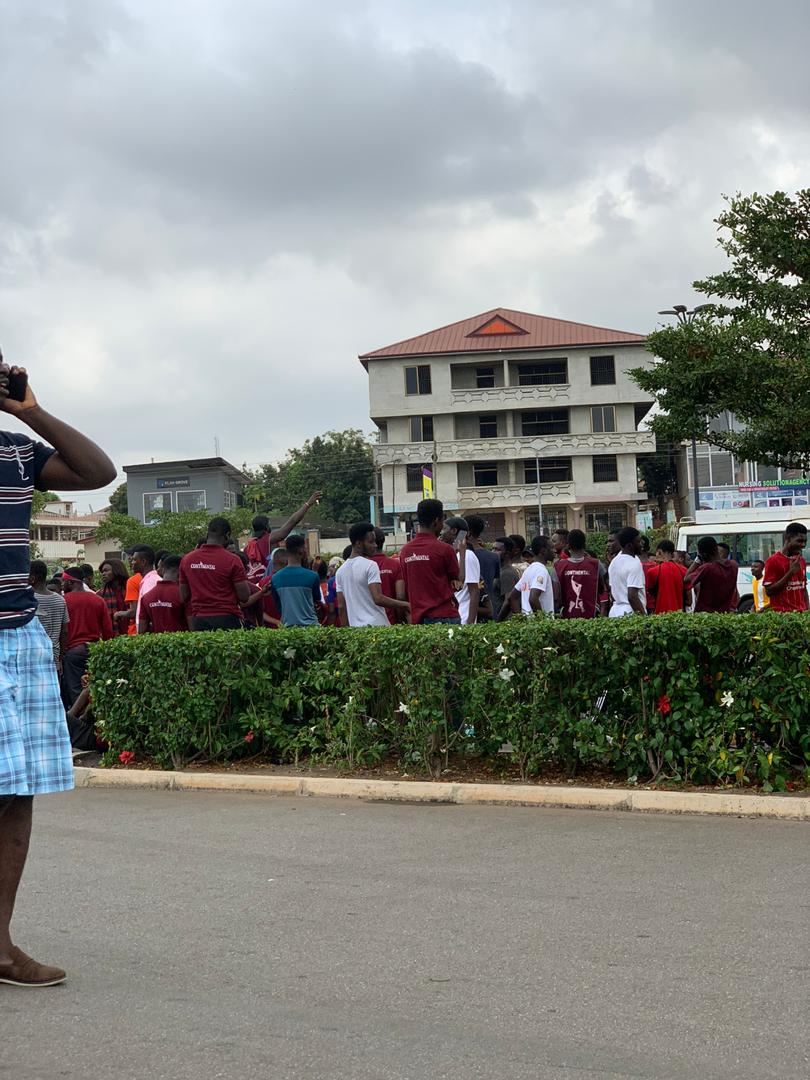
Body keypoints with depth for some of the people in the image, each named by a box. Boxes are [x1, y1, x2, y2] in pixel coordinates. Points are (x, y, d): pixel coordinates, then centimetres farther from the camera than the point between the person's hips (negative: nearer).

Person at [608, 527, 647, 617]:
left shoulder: (614, 562, 12)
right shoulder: (634, 564, -14)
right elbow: (632, 596, -21)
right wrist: (644, 616, -18)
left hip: (615, 611, 9)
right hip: (631, 613, -9)